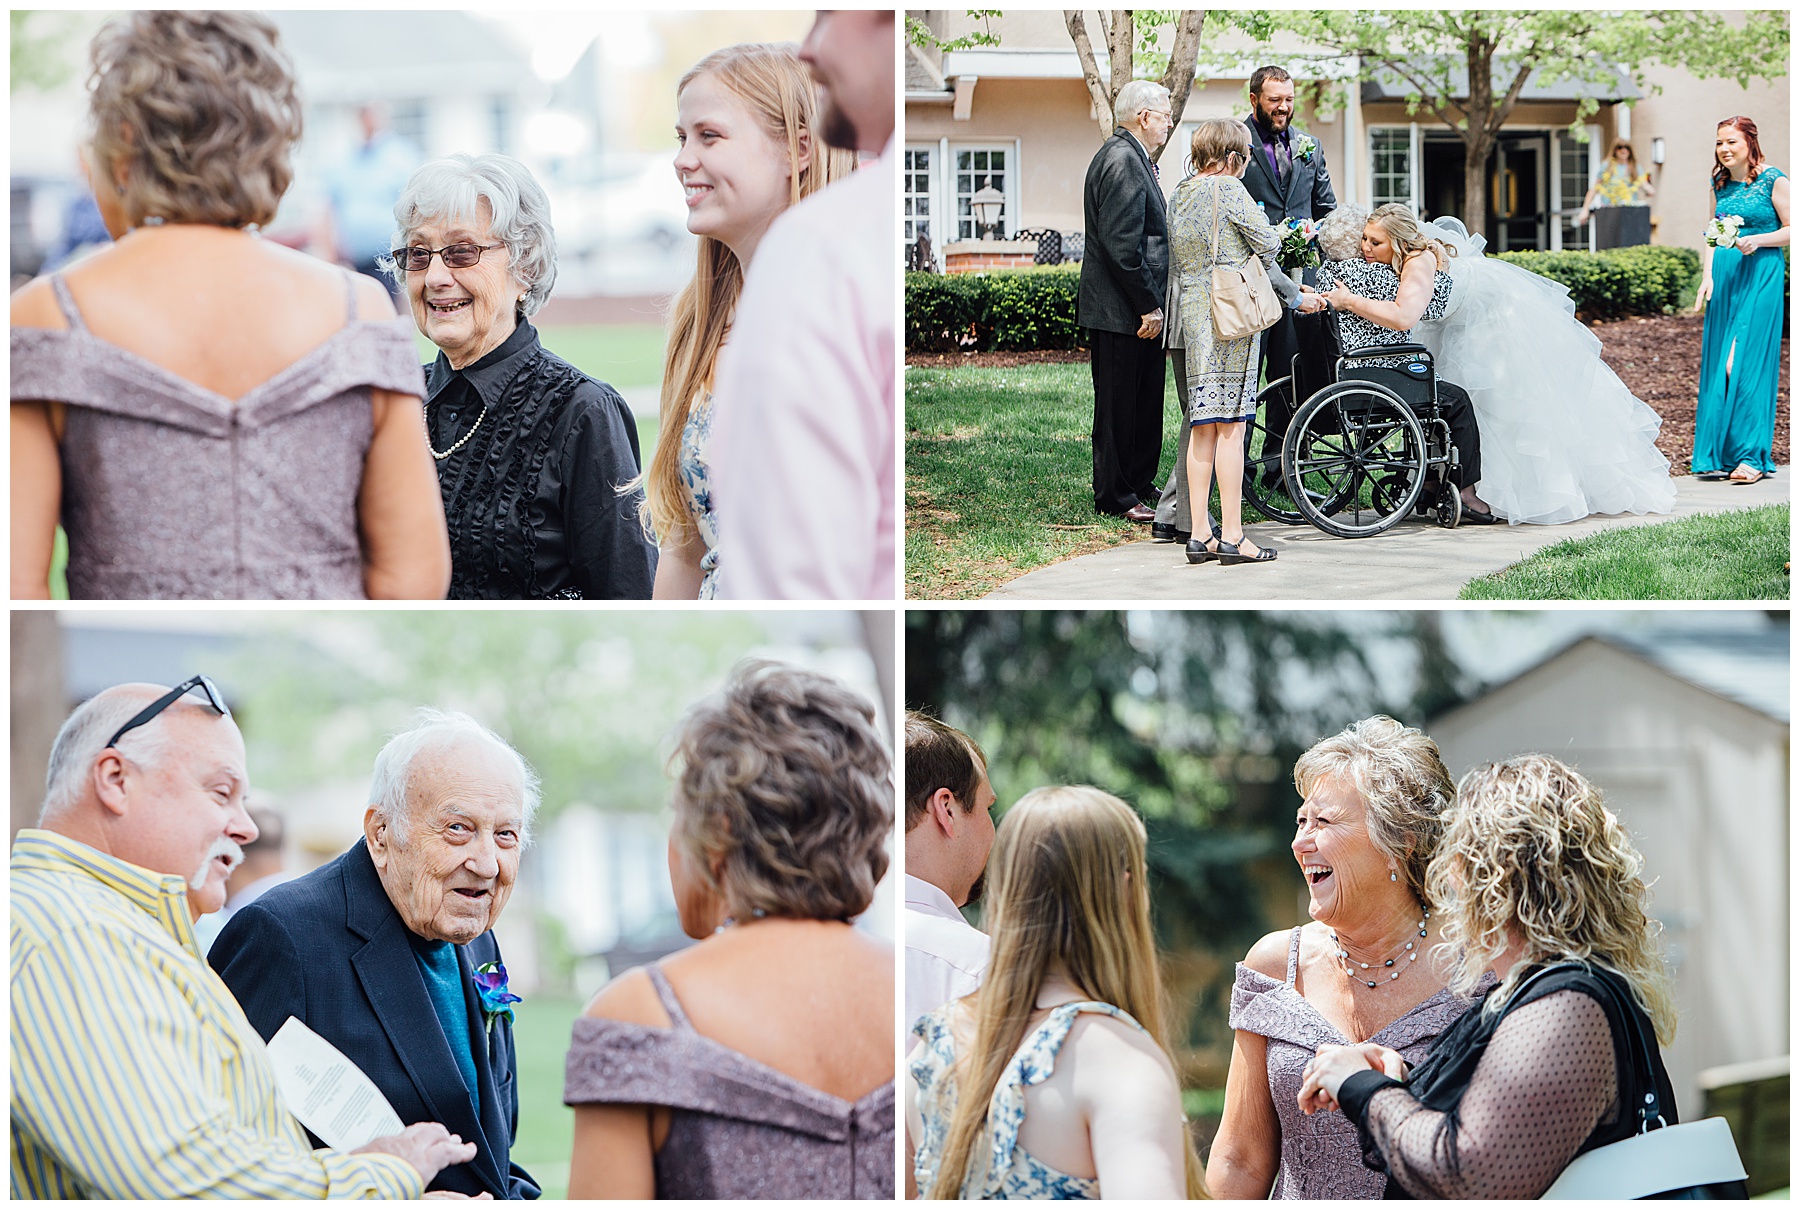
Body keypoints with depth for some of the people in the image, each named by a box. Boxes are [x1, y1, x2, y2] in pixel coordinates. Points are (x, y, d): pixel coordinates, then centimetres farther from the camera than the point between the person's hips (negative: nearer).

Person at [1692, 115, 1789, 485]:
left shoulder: (1773, 181, -5)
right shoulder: (1720, 184, 12)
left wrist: (1757, 240, -18)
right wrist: (1707, 276, 6)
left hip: (1761, 274, -6)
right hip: (1724, 274, 6)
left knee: (1748, 362, -10)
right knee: (1717, 362, 2)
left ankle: (1752, 456, -6)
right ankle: (1717, 454, 7)